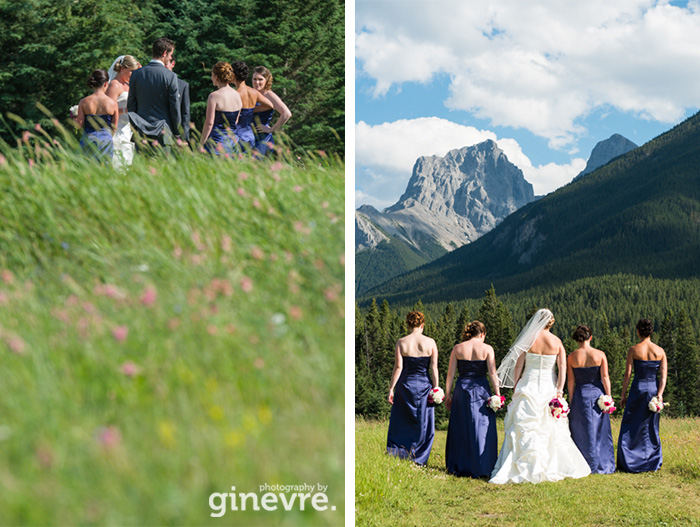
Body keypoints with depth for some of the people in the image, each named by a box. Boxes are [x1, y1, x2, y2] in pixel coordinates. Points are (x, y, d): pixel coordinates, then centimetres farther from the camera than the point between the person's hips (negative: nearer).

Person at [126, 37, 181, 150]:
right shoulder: (170, 76, -9)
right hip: (163, 133, -3)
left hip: (141, 132, 4)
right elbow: (175, 107, -5)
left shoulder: (136, 74, 3)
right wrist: (176, 133, 6)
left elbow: (130, 105, 8)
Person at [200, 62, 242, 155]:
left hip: (217, 140, -6)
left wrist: (202, 144, -6)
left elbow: (209, 123, -12)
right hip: (233, 139, 6)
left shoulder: (214, 96, -11)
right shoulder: (237, 95, 7)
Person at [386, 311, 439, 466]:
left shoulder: (401, 342, -5)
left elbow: (398, 368, -8)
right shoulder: (430, 342, -3)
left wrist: (391, 389, -3)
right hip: (424, 385, 0)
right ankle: (418, 459, 12)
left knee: (401, 424, 10)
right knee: (424, 425, 11)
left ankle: (396, 454, 8)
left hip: (405, 384, 0)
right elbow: (434, 368, -4)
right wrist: (435, 388, 3)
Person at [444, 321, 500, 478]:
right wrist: (498, 394, -2)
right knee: (482, 429, 4)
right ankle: (480, 468, 4)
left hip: (462, 389, 2)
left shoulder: (458, 348, 3)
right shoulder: (486, 349, -2)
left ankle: (459, 467, 13)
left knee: (460, 429, 10)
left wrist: (447, 395, 7)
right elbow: (492, 373, -6)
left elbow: (450, 374, 2)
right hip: (480, 389, -2)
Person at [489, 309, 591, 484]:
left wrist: (516, 387, 7)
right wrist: (559, 390, -4)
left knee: (524, 428, -1)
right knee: (551, 429, 12)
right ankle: (552, 467, 16)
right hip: (549, 387, 2)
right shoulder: (557, 342, 0)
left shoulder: (528, 340, -5)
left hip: (528, 386, -2)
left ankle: (523, 468, -6)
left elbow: (518, 366, -2)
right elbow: (563, 368, -5)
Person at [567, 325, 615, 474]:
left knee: (582, 432, 7)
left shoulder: (571, 357, -5)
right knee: (599, 431, 9)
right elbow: (605, 378, -6)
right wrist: (608, 398, -2)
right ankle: (602, 466, 13)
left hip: (580, 395, 0)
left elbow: (570, 381, -3)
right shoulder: (600, 355, -5)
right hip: (597, 394, 0)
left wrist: (572, 400, 4)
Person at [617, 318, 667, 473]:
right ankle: (652, 464, 15)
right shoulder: (660, 351, 2)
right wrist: (660, 394, -5)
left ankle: (629, 464, 4)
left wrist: (623, 395, 1)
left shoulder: (633, 350, -6)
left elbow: (627, 374, -5)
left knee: (630, 428, 5)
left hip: (638, 389, -3)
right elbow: (663, 375, -4)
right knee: (651, 428, 13)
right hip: (654, 389, 3)